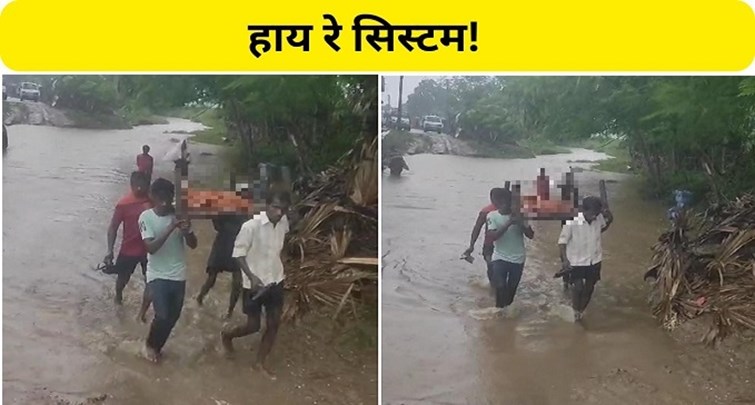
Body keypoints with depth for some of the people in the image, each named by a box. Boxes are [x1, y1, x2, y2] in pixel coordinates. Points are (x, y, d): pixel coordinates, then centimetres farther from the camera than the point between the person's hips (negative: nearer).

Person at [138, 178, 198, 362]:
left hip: (178, 275, 3)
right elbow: (151, 247, -22)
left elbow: (193, 245, -4)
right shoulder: (146, 217, -12)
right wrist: (170, 228, -32)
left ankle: (156, 346, 35)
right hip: (157, 275, -3)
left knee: (173, 316, 11)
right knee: (163, 316, -10)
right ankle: (150, 344, 20)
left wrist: (187, 231, -25)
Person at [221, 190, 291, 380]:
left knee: (274, 323, 9)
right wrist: (252, 277, -28)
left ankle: (260, 363, 26)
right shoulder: (251, 226, -23)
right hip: (255, 283, -5)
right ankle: (227, 335, 37)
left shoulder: (284, 222, -4)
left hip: (275, 280, 6)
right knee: (253, 326, 6)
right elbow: (238, 253, -17)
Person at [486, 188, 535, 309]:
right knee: (500, 286, -15)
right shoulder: (492, 216, -7)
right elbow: (492, 236, -20)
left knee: (512, 288, 11)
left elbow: (531, 235, -6)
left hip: (518, 258, 2)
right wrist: (508, 223, -27)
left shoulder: (518, 215, -4)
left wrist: (521, 221, -22)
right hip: (499, 258, -2)